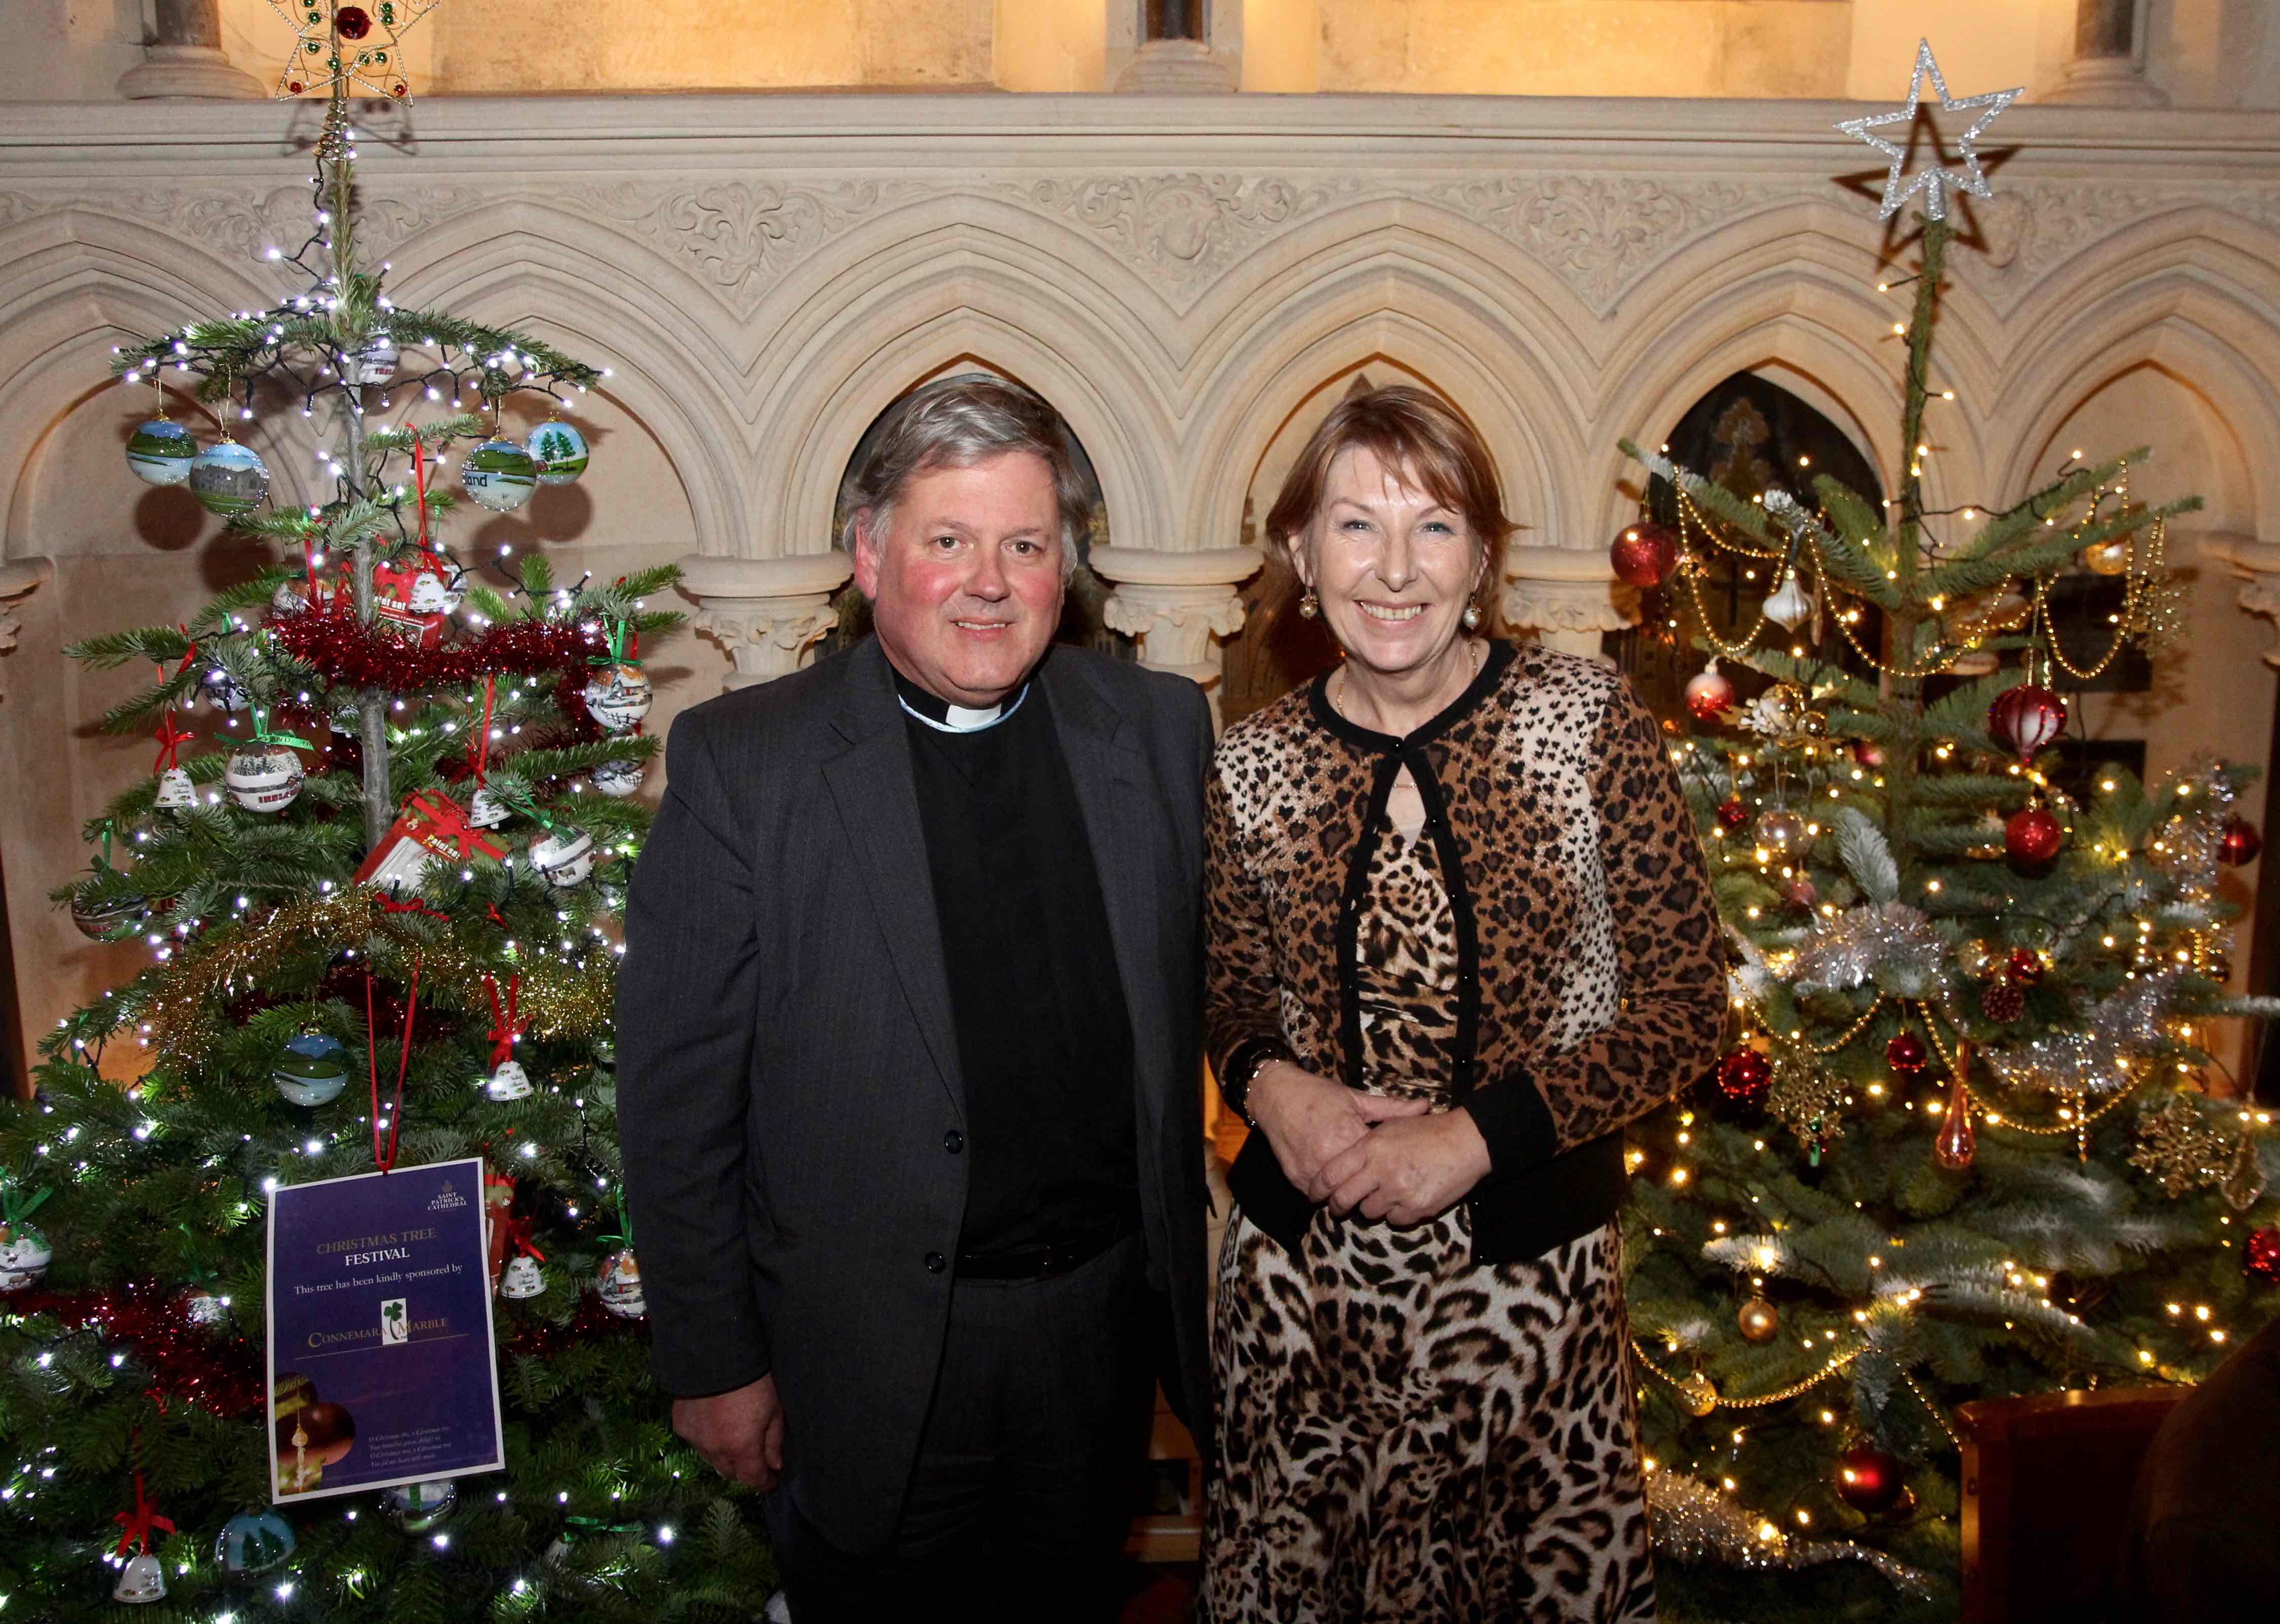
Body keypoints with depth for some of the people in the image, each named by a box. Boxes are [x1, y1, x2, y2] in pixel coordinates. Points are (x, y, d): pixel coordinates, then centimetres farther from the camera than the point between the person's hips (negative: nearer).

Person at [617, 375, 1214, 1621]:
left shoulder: (1161, 731, -2)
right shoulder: (741, 762, -11)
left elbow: (1217, 1004, 4)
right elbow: (676, 1097, -9)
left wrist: (1192, 1284, 2)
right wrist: (713, 1365, -7)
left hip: (1105, 1318, 3)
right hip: (864, 1356, -3)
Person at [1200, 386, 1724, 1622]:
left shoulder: (1589, 721, -8)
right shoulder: (1250, 766, -3)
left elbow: (1684, 1007, -7)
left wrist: (1477, 1134, -16)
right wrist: (1269, 1085, -11)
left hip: (1528, 1277, -1)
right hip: (1297, 1274, 2)